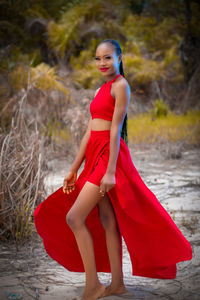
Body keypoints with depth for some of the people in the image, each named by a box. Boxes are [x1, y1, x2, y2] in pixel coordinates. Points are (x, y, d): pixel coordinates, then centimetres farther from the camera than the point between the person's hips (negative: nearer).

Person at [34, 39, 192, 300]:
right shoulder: (102, 89, 19)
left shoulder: (121, 85, -7)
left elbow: (116, 128, -15)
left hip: (110, 154, -9)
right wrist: (74, 170, 14)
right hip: (95, 155, 9)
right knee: (107, 220, 10)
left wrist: (110, 171, -20)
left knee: (74, 217, -12)